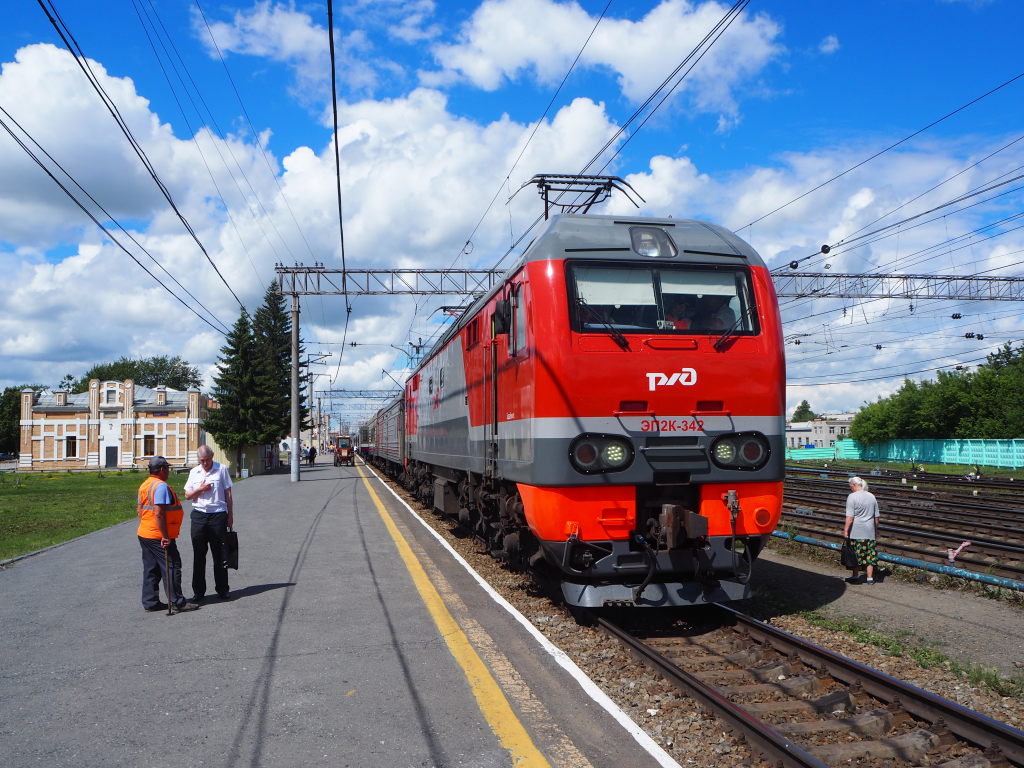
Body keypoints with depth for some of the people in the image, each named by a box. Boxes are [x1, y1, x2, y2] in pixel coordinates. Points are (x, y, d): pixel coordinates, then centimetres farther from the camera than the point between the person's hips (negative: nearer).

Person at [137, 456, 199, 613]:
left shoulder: (144, 485, 12)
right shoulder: (161, 486, -18)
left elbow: (139, 509, 18)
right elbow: (159, 513, -24)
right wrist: (165, 536, -21)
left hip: (144, 534, 9)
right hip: (159, 537, -9)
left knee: (150, 569, 14)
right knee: (172, 568, -2)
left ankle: (150, 602, 18)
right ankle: (177, 603, 0)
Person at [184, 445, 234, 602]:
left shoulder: (222, 469, 1)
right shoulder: (194, 472, 9)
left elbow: (228, 494, 4)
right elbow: (187, 495, 11)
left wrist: (230, 516, 2)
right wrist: (200, 489, -9)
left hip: (218, 514, -2)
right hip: (199, 515, 2)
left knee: (219, 554, 3)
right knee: (198, 555, 4)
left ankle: (222, 589, 11)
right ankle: (198, 591, 11)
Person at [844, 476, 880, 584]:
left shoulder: (852, 497, -10)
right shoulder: (872, 496, 9)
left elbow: (850, 517, -15)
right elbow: (876, 516, 14)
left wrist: (846, 530, -11)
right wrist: (876, 529, 23)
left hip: (856, 531, -6)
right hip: (870, 531, 6)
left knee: (856, 554, 3)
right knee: (869, 554, 9)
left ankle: (856, 576, 10)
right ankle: (870, 578, 11)